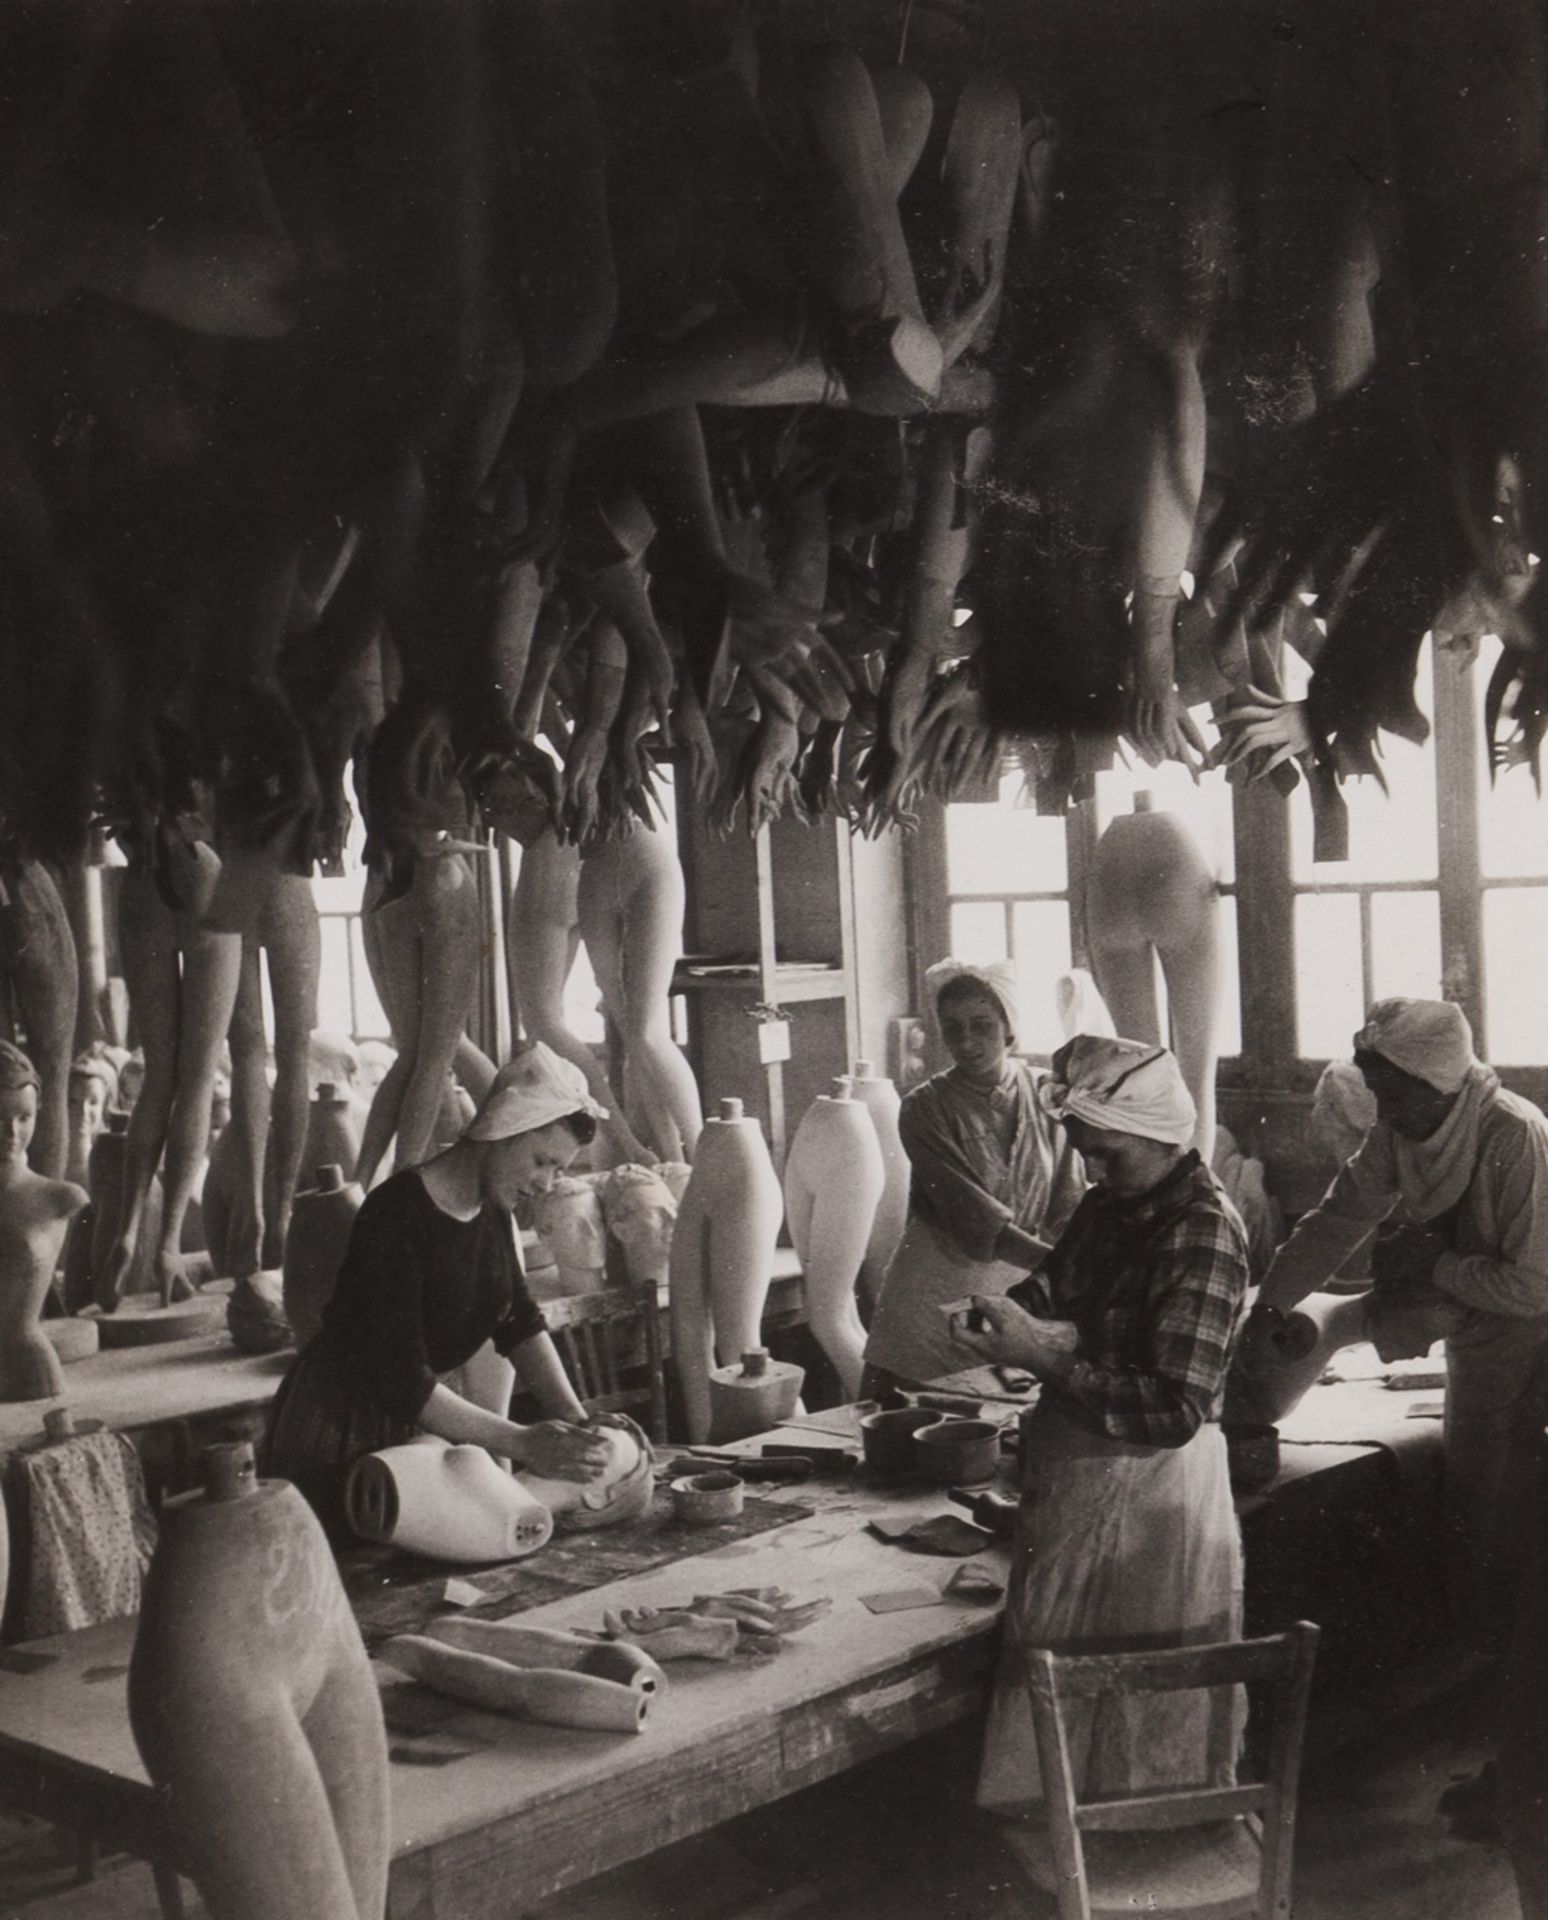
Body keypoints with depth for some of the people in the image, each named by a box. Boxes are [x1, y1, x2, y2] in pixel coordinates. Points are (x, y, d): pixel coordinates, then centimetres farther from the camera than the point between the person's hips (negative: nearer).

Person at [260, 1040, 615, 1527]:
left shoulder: (494, 1210, -1)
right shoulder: (399, 1213, -27)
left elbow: (519, 1322, 5)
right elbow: (403, 1379, -30)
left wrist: (572, 1416, -10)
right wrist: (521, 1443, -32)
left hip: (416, 1423, 7)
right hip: (337, 1436, -7)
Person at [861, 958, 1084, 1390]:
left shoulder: (1045, 1096, 1)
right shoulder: (924, 1109, -9)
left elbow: (1068, 1208, 3)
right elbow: (975, 1217, -19)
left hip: (1022, 1286, 3)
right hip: (940, 1287, -2)